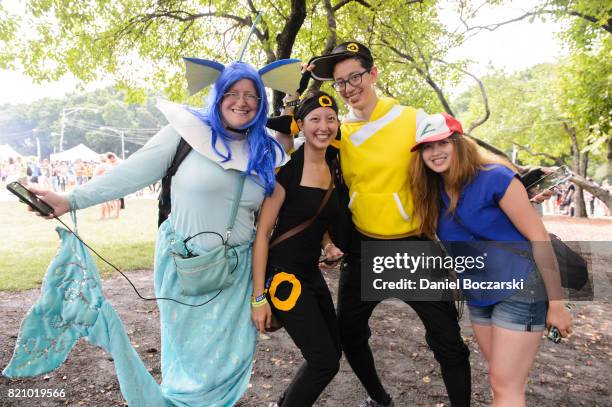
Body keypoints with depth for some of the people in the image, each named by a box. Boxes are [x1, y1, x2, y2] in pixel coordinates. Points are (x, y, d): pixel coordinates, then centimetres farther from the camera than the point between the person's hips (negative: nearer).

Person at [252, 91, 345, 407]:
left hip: (311, 272, 8)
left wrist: (328, 246, 2)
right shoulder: (286, 169, -16)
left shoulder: (334, 168, 6)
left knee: (332, 352, 17)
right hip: (282, 274, -8)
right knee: (325, 361, -5)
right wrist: (258, 296, -17)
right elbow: (262, 232, -16)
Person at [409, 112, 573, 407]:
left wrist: (556, 303, -13)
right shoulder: (433, 192, 1)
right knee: (501, 379, 19)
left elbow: (539, 238, -16)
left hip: (520, 291, -6)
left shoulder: (495, 178, -18)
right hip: (478, 297, 7)